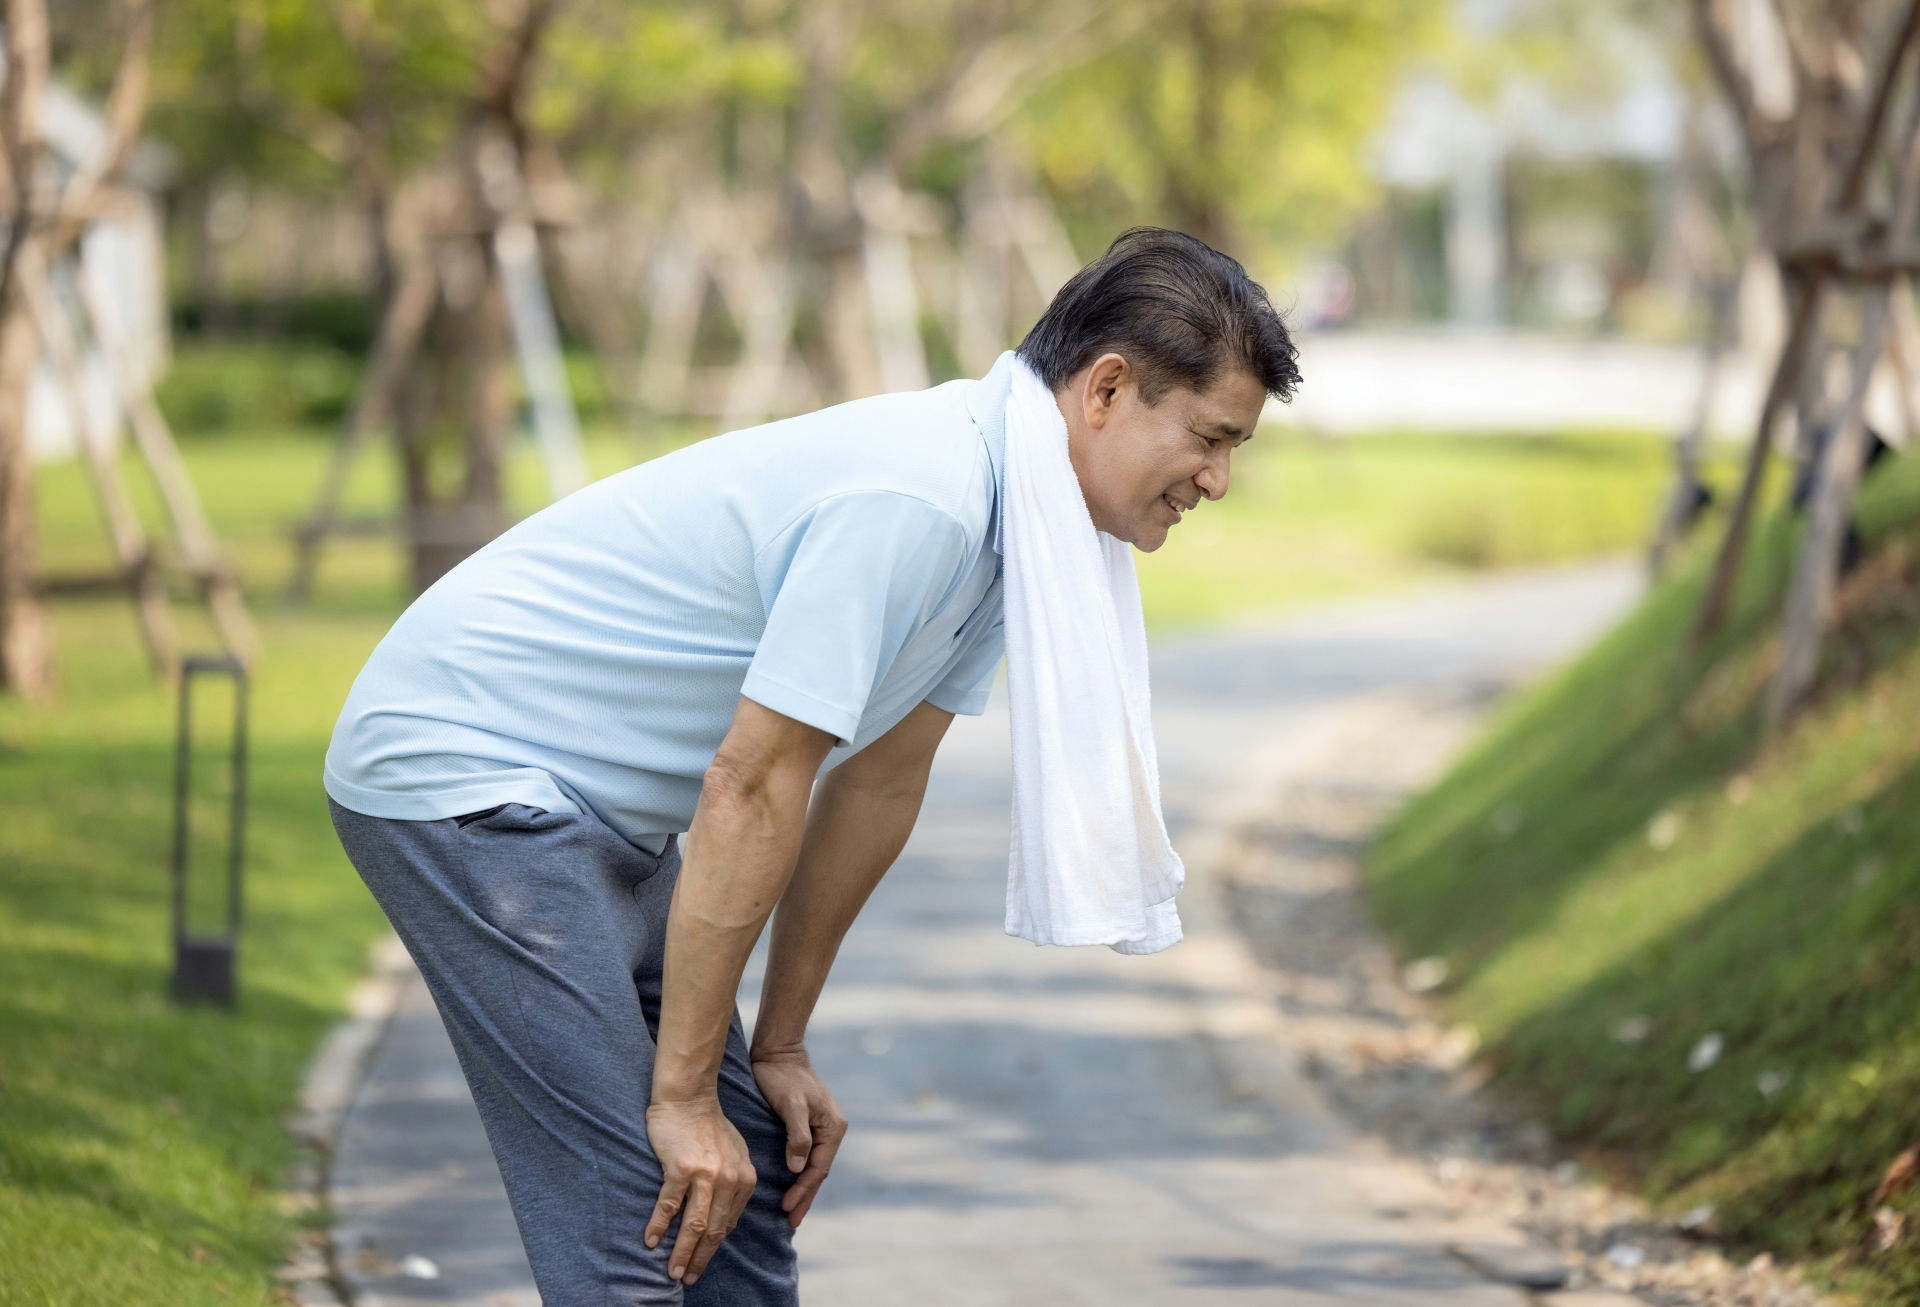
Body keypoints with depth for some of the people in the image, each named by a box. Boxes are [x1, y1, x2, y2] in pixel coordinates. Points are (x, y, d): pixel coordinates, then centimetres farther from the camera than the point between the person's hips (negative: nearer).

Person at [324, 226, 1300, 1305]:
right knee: (639, 1213, -15)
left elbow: (877, 784, 13)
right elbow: (748, 793, -26)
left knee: (745, 1193, 9)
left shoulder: (1003, 511, 4)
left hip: (603, 810, 10)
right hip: (461, 766, -10)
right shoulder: (913, 498, -27)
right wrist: (683, 1094, -20)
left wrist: (778, 1048, 16)